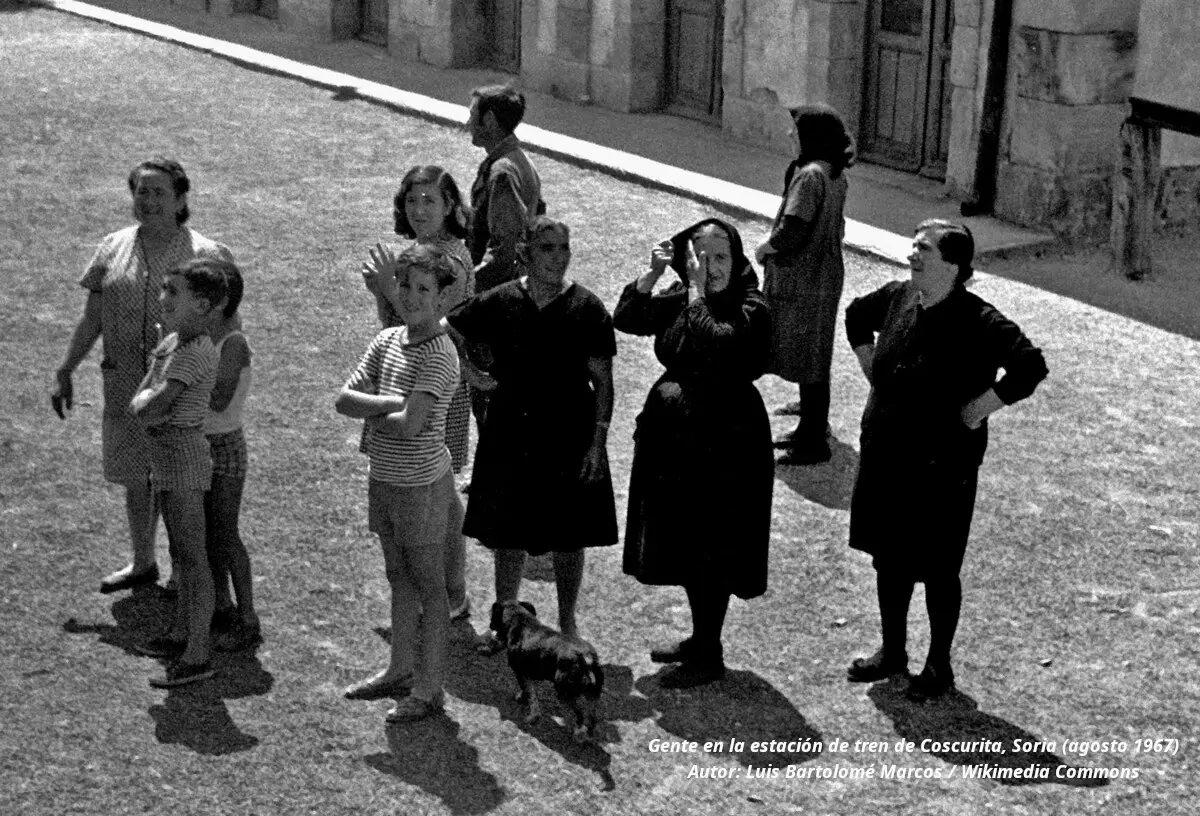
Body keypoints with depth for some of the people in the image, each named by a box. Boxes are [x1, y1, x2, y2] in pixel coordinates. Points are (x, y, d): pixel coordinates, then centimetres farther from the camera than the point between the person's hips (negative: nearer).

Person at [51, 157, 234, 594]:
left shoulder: (205, 254, -7)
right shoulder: (113, 249, 4)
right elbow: (91, 319, 10)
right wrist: (64, 372, 9)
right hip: (126, 387, 4)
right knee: (136, 476, 15)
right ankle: (142, 563, 32)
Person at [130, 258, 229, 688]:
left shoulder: (197, 353, -22)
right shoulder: (170, 341, 8)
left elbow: (151, 406, -25)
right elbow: (137, 404, 11)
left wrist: (147, 402, -6)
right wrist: (150, 404, -7)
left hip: (184, 459, -9)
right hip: (165, 457, 10)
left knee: (192, 556, -3)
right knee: (180, 551, 20)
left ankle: (197, 656, 3)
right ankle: (181, 632, 33)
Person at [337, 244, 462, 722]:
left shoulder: (439, 356, -19)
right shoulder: (387, 341, 3)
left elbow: (409, 426, -26)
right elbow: (343, 400, -2)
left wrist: (371, 414, -8)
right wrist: (393, 403, -17)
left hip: (421, 485, -7)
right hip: (383, 480, 7)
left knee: (429, 587, 4)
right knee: (399, 579, 19)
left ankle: (429, 689, 12)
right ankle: (401, 671, 33)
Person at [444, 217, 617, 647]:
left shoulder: (587, 309, -8)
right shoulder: (499, 302, -4)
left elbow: (603, 382, -6)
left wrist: (597, 443, -11)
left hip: (569, 440, -2)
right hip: (509, 439, 2)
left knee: (569, 537, 8)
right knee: (507, 532, 12)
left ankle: (567, 624, 26)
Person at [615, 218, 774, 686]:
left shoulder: (750, 310, -14)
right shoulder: (677, 300, 4)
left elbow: (716, 344, -31)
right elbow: (625, 320, 0)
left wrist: (698, 292, -23)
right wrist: (651, 275, -11)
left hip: (724, 444, -7)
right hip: (674, 438, 7)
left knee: (712, 551, 1)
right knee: (687, 546, 18)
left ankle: (710, 655, 14)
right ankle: (701, 638, 34)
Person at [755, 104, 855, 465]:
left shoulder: (810, 175, -22)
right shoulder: (834, 173, 7)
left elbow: (792, 233, -27)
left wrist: (764, 248, -8)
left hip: (803, 283, -10)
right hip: (825, 274, 10)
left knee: (807, 362, -1)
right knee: (813, 358, 19)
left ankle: (813, 443, 6)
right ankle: (812, 426, 31)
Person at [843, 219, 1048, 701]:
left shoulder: (978, 323, -20)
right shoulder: (897, 299, 0)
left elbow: (1030, 367, -29)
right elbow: (856, 316, 22)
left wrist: (976, 411, -21)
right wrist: (874, 374, 14)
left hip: (942, 467, -6)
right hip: (883, 459, 6)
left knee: (938, 571, 7)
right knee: (888, 561, 17)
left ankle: (939, 666, 23)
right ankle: (892, 653, 34)